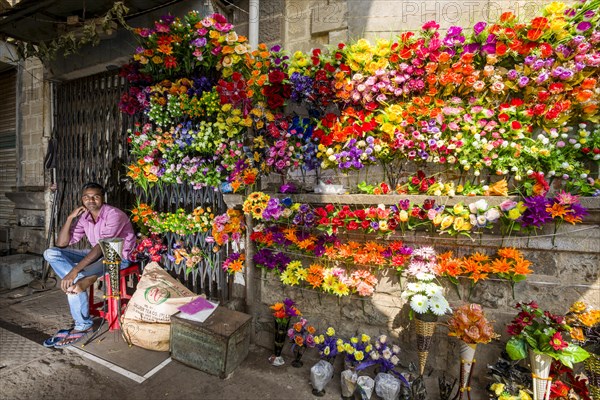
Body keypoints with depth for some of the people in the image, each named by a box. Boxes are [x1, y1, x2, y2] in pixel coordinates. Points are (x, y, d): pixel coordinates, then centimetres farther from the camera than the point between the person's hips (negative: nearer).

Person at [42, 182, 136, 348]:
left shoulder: (114, 215, -21)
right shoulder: (83, 217, 2)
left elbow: (102, 246, -30)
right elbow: (61, 244, 0)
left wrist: (75, 270, -36)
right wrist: (70, 218, -10)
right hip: (97, 254, 8)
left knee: (74, 278, -25)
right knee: (51, 254, -4)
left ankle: (83, 326, -9)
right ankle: (83, 279, -24)